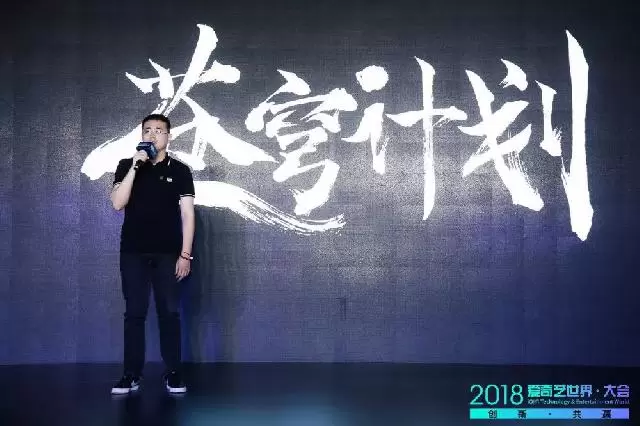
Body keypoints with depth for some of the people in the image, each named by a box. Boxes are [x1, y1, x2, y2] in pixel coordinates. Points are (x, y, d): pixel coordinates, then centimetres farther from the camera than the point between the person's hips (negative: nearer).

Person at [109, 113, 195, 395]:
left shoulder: (179, 170, 3)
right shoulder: (127, 166, 7)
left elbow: (187, 214, 0)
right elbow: (117, 204, -8)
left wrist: (185, 254, -7)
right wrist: (134, 166, -14)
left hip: (167, 254, -1)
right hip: (133, 252, 1)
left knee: (169, 313, 1)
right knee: (134, 313, 3)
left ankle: (173, 374, 8)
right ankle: (131, 374, 9)